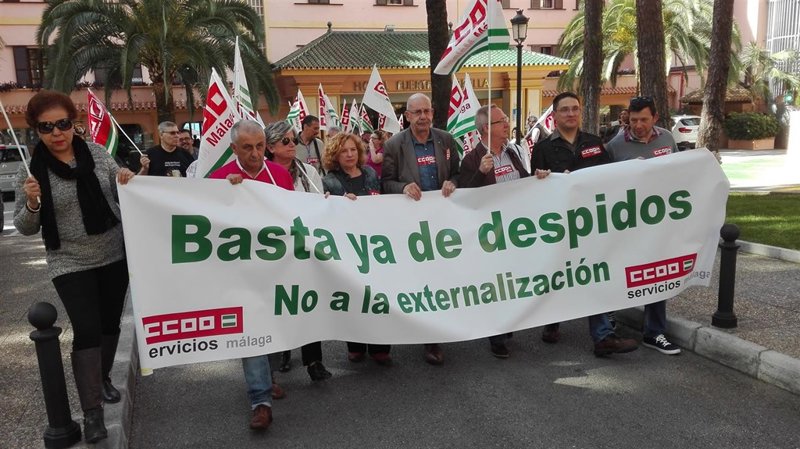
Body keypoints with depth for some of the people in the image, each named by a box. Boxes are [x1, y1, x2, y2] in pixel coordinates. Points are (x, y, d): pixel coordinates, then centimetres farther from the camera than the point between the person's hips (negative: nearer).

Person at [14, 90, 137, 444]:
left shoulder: (97, 152, -2)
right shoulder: (31, 171, -8)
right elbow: (25, 228, -2)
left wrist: (128, 180, -13)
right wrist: (31, 203, -23)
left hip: (115, 256, 3)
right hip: (71, 265, -3)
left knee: (110, 324, 15)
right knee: (86, 332, -8)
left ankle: (103, 378, 39)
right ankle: (91, 411, 3)